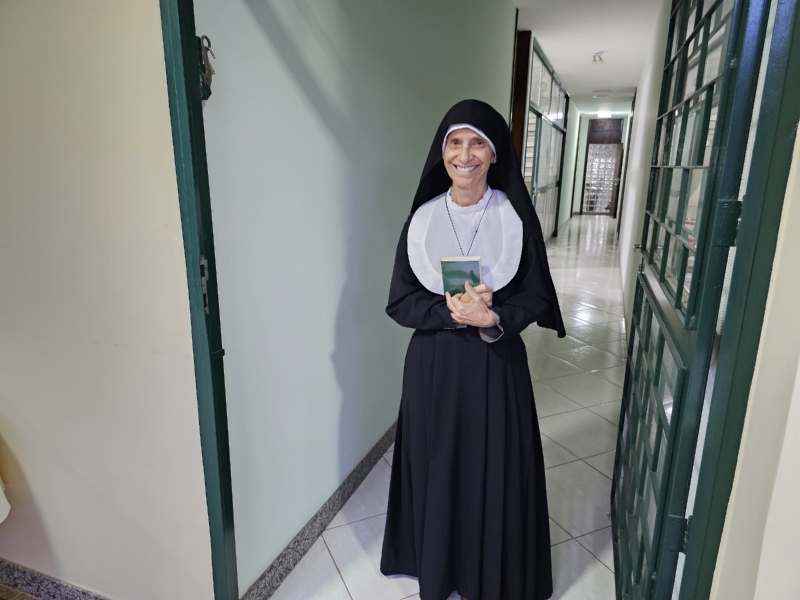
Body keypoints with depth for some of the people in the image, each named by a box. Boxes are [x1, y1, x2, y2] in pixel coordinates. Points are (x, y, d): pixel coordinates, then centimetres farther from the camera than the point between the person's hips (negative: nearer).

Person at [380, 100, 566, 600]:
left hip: (498, 364, -1)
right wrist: (451, 310, -21)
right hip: (433, 364, 1)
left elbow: (536, 297, -2)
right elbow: (400, 302, -3)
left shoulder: (517, 218, -4)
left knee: (494, 472, 10)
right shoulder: (422, 219, -2)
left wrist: (494, 317, -22)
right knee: (437, 468, 12)